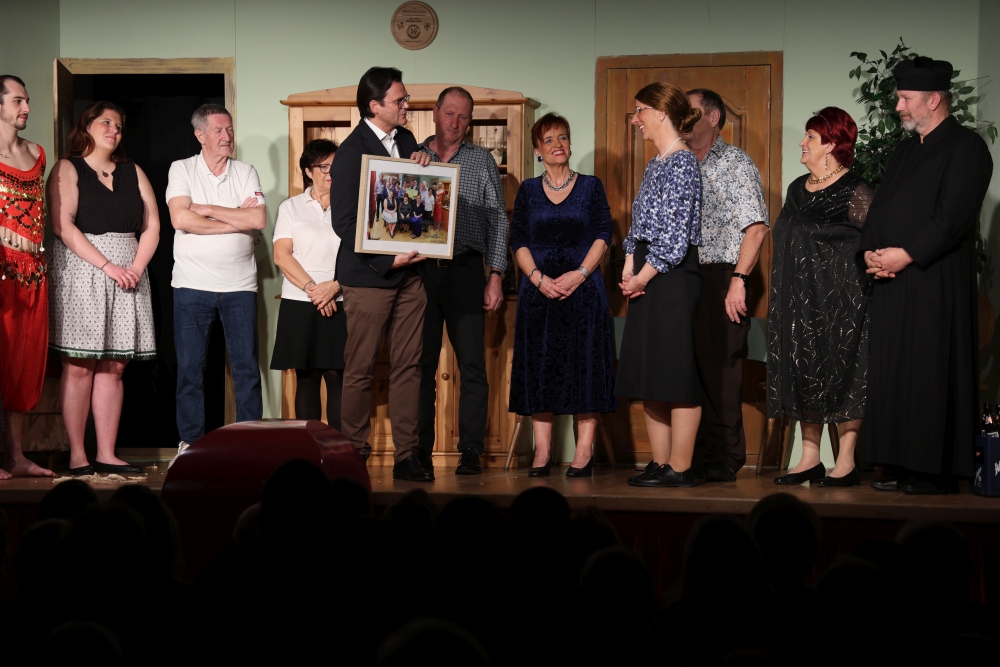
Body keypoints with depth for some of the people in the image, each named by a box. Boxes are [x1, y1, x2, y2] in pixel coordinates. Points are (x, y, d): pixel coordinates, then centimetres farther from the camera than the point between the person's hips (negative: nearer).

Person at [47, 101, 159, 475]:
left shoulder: (133, 172, 16)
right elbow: (63, 225, -10)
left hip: (128, 274, 5)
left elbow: (151, 225, 11)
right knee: (79, 366, -6)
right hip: (80, 271, -5)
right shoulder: (68, 169, 2)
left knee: (113, 367, 2)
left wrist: (136, 267, -6)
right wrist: (107, 266, -16)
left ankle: (107, 454, 4)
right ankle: (77, 455, -4)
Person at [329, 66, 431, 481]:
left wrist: (421, 167, -3)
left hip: (408, 271, 7)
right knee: (361, 369, 1)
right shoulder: (351, 152, -11)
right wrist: (388, 260, -16)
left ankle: (406, 456, 9)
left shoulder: (405, 140, 11)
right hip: (369, 275, -6)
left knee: (408, 366, 5)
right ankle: (353, 455, 11)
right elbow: (343, 222, -14)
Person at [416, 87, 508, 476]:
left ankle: (471, 451, 0)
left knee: (471, 365, -4)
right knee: (421, 363, 3)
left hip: (465, 271, -1)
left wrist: (495, 276, 0)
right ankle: (420, 451, 8)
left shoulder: (481, 161, 10)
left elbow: (498, 222, 8)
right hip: (420, 269, 1)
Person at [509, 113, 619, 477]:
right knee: (539, 367, 0)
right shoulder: (528, 190, 10)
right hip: (538, 291, 2)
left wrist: (579, 274, -13)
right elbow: (518, 241, 4)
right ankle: (542, 452, 4)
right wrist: (539, 278, -11)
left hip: (583, 289, -2)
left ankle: (584, 453, -2)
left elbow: (603, 234, 0)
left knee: (584, 365, -4)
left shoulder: (591, 186, 7)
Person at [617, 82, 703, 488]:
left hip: (673, 275, -10)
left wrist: (644, 276, -13)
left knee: (675, 373, -7)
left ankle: (680, 469, -4)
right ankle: (660, 463, 14)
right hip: (647, 276, 10)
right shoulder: (657, 164, 17)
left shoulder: (682, 162, -11)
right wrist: (629, 271, 4)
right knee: (649, 378, 9)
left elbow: (675, 232, -17)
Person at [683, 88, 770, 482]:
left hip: (720, 277, -6)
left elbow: (756, 227, -9)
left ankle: (725, 459, -2)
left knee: (721, 367, -7)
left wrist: (738, 280, -17)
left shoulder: (735, 164, -1)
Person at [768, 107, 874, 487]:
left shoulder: (854, 192, -9)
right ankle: (810, 459, 13)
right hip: (799, 300, 8)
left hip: (840, 299, -8)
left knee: (842, 371, -5)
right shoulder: (798, 188, 14)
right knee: (804, 372, 7)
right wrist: (782, 295, 16)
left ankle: (846, 463, 0)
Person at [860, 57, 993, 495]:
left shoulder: (965, 147, -5)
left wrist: (907, 254, -18)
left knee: (930, 374, -7)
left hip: (936, 282, -8)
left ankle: (934, 471, -3)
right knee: (892, 373, 6)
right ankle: (903, 467, 10)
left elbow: (954, 216, -14)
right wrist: (871, 251, 1)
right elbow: (881, 206, 19)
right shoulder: (905, 150, 21)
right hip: (891, 279, 8)